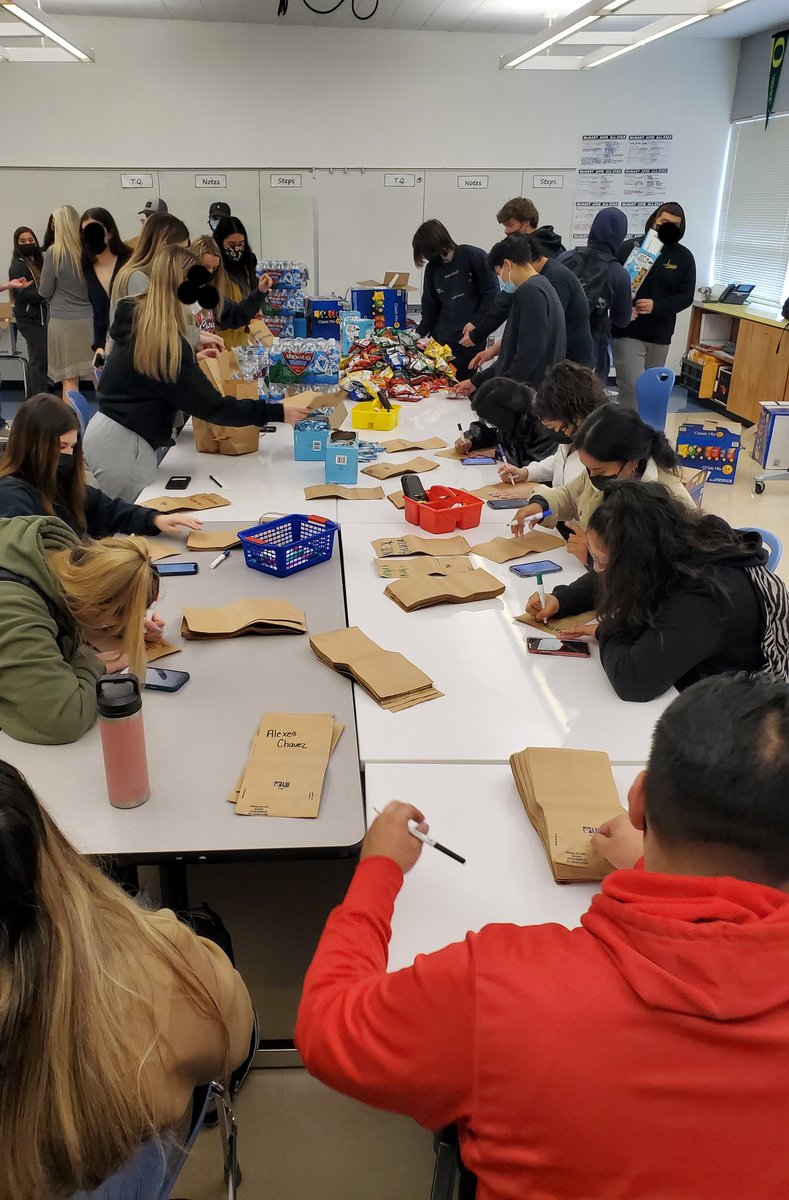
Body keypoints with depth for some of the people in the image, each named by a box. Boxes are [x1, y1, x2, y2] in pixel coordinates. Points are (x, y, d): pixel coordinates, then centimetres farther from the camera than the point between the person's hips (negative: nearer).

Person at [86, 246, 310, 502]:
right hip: (122, 443, -9)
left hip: (110, 432, 9)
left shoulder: (137, 320, 4)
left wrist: (192, 358, 27)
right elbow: (212, 406, -20)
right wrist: (277, 412, -18)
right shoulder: (165, 340, -22)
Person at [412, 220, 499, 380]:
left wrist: (475, 324, -10)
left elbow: (491, 293, -6)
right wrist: (420, 333, 8)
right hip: (441, 339, 5)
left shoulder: (475, 257, -6)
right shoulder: (432, 267, 10)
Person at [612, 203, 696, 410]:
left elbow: (686, 297, 1)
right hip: (628, 332, -4)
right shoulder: (630, 248, -3)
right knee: (632, 388, -15)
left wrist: (656, 306, -17)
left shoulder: (684, 257, 4)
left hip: (660, 336, 4)